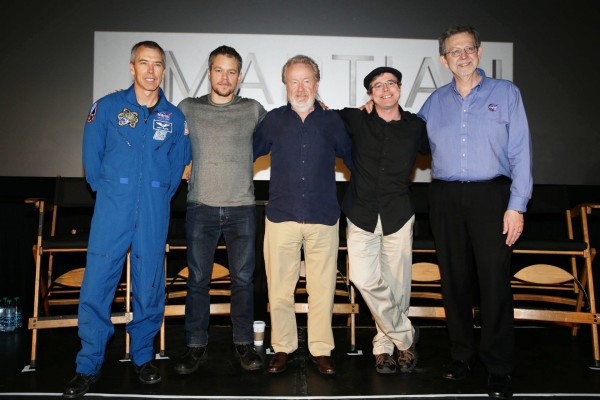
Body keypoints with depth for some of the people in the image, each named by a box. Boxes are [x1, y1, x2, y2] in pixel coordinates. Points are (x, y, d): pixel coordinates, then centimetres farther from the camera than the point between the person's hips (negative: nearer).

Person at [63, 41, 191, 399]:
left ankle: (143, 356, 26)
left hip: (155, 214, 1)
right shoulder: (108, 107, 2)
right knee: (96, 285, -2)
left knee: (150, 288, 8)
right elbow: (92, 154, 9)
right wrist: (105, 190, 11)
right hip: (112, 211, -1)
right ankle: (89, 366, 14)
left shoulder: (174, 117, 7)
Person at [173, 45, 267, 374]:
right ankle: (196, 347, 20)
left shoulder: (253, 110, 7)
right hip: (201, 207, 0)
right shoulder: (189, 108, 8)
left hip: (242, 208, 0)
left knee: (243, 279, 7)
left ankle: (244, 344, 22)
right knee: (198, 279, 5)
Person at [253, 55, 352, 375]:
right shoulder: (272, 120, 10)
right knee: (279, 287, 5)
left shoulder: (333, 122, 10)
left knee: (322, 287, 4)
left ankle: (321, 349, 20)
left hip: (324, 217, 0)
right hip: (281, 216, 0)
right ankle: (282, 347, 22)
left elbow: (353, 159, 18)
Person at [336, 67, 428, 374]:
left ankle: (384, 344, 26)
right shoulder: (355, 121, 3)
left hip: (398, 216, 1)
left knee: (397, 286, 4)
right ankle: (405, 336, 8)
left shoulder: (415, 127, 6)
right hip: (362, 216, -1)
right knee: (364, 280, -14)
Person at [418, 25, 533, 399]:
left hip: (491, 195, -2)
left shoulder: (506, 93, 7)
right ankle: (462, 355, 23)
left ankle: (500, 367, 10)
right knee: (454, 279, 8)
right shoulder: (436, 101, 14)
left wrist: (517, 205, -6)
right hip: (445, 199, 3)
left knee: (495, 280, -4)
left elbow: (520, 152, 1)